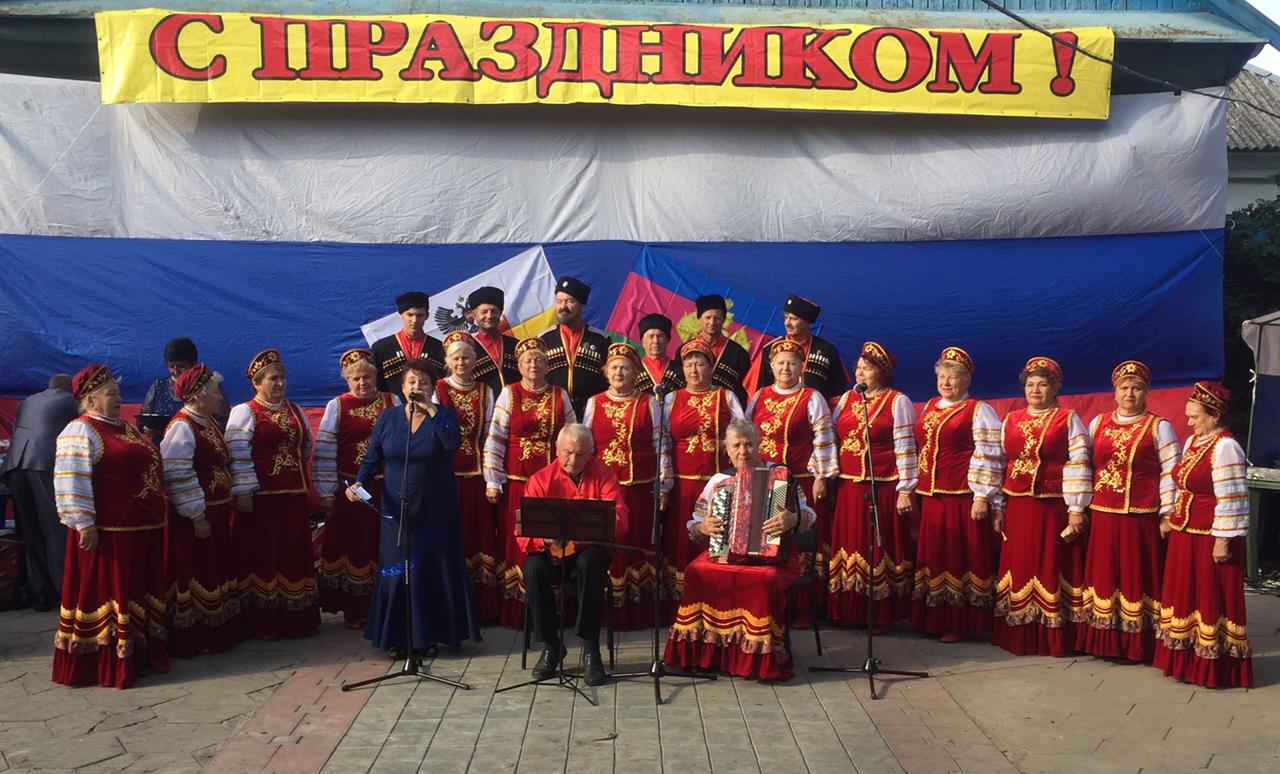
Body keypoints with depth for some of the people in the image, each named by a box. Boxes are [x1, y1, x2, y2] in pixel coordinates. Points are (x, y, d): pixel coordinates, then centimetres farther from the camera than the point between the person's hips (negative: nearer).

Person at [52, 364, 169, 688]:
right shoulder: (80, 432, -10)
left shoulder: (126, 429, 18)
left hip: (143, 531, 9)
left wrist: (158, 516, 26)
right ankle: (103, 665, 8)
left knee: (138, 594, 15)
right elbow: (72, 482, -18)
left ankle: (139, 655, 25)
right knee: (104, 593, 0)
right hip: (107, 532, -9)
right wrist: (85, 525, -21)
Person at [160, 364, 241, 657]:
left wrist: (227, 506, 17)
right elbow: (178, 477, -21)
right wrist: (196, 517, -20)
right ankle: (188, 640, 9)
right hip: (192, 518, -9)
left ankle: (216, 633, 26)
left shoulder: (209, 423, 12)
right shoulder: (181, 427, -16)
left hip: (216, 512, 9)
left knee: (215, 572, 15)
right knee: (192, 574, -1)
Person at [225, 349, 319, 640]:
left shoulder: (295, 411, 14)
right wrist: (243, 493, -18)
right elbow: (238, 455, -13)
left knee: (294, 553, 10)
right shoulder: (244, 412, -5)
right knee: (262, 555, -1)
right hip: (260, 497, -6)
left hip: (293, 496, 6)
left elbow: (307, 447, 25)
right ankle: (263, 623, 7)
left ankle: (297, 618, 20)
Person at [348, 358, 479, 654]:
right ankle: (399, 638, 14)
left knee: (434, 570, 1)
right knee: (397, 570, 3)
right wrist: (359, 483, -10)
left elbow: (453, 443, -20)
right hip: (398, 510, 2)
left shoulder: (444, 415, 0)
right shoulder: (387, 418, 6)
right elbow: (372, 459, 7)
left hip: (435, 510, -1)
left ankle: (430, 635, 13)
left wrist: (430, 409, -19)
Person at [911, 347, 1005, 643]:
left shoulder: (978, 411, -4)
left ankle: (959, 623, 7)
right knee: (933, 555, 10)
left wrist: (982, 497, -16)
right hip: (930, 496, 7)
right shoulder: (930, 407, 16)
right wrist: (911, 490, 19)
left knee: (960, 557, -1)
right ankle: (934, 619, 20)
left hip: (962, 498, -7)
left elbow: (988, 457, -11)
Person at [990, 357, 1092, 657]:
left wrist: (1077, 510, -12)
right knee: (1020, 567, 8)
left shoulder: (1069, 420, 0)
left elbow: (1079, 466, -6)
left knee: (1053, 568, 0)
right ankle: (1019, 637, 17)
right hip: (1018, 507, 4)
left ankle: (1056, 638, 9)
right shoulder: (1011, 420, 11)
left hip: (1055, 507, -4)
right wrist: (998, 508, 9)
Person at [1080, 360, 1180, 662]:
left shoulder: (1159, 427, 1)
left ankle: (1139, 645, 10)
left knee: (1137, 577, 1)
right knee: (1104, 575, 8)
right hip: (1103, 516, 4)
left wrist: (1167, 515, -8)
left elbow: (1170, 472, -3)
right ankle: (1103, 642, 17)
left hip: (1141, 518, -4)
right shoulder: (1097, 424, 11)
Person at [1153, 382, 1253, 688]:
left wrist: (1223, 540, -20)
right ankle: (1185, 661, 28)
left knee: (1211, 599, 0)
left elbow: (1231, 499, -19)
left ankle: (1215, 668, 12)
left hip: (1210, 537, -9)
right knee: (1184, 594, 15)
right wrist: (1170, 519, 16)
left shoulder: (1225, 447, -16)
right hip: (1184, 534, 9)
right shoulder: (1192, 441, 11)